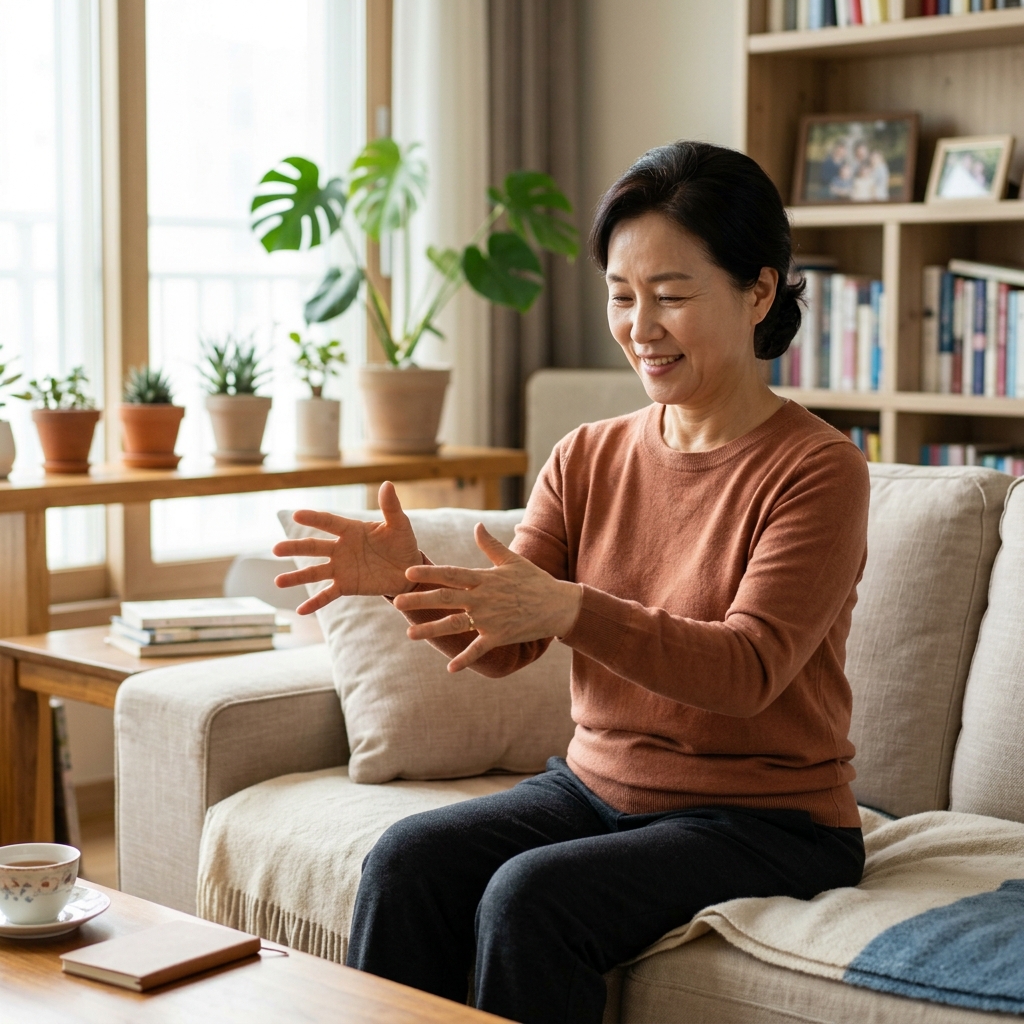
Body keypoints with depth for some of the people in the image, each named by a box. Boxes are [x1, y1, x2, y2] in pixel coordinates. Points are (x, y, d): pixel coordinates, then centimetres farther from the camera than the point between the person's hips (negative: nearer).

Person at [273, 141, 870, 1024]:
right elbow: (497, 648, 0)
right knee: (409, 860, -19)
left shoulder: (819, 471, -11)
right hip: (597, 786, 5)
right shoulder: (589, 460, 6)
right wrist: (409, 578, -22)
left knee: (530, 895, -28)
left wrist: (566, 608, -38)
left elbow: (748, 670, -24)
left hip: (766, 821, -5)